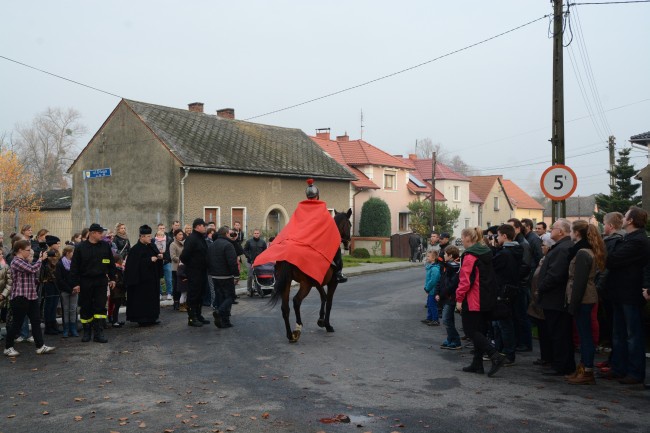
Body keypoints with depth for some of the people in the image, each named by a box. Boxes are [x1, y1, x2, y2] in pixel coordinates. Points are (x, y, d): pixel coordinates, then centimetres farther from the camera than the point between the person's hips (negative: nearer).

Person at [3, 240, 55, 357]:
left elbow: (36, 272, 15)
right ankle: (8, 347, 16)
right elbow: (32, 269, -23)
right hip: (20, 297, -9)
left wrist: (40, 260, 5)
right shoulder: (16, 261, -14)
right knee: (17, 324, 1)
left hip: (32, 296, 9)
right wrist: (41, 259, -9)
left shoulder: (26, 261, 15)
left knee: (36, 322, 5)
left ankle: (40, 346, 7)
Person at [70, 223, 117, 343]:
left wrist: (112, 278, 10)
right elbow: (74, 267, -3)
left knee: (100, 307, -3)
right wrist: (76, 283, -7)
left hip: (101, 281, 1)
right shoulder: (81, 248, -4)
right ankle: (86, 332, 23)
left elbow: (111, 264, 12)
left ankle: (98, 333, 1)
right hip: (85, 282, -1)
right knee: (86, 308, 8)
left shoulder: (105, 246, 3)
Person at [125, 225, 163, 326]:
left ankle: (151, 317, 17)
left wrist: (160, 256, -7)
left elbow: (157, 253, 16)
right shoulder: (136, 249, -12)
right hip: (141, 278, -8)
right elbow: (137, 263, -20)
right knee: (142, 298, -4)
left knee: (152, 297, 10)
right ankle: (142, 319, 3)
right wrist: (150, 260, -22)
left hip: (152, 278, 8)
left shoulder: (151, 246, 9)